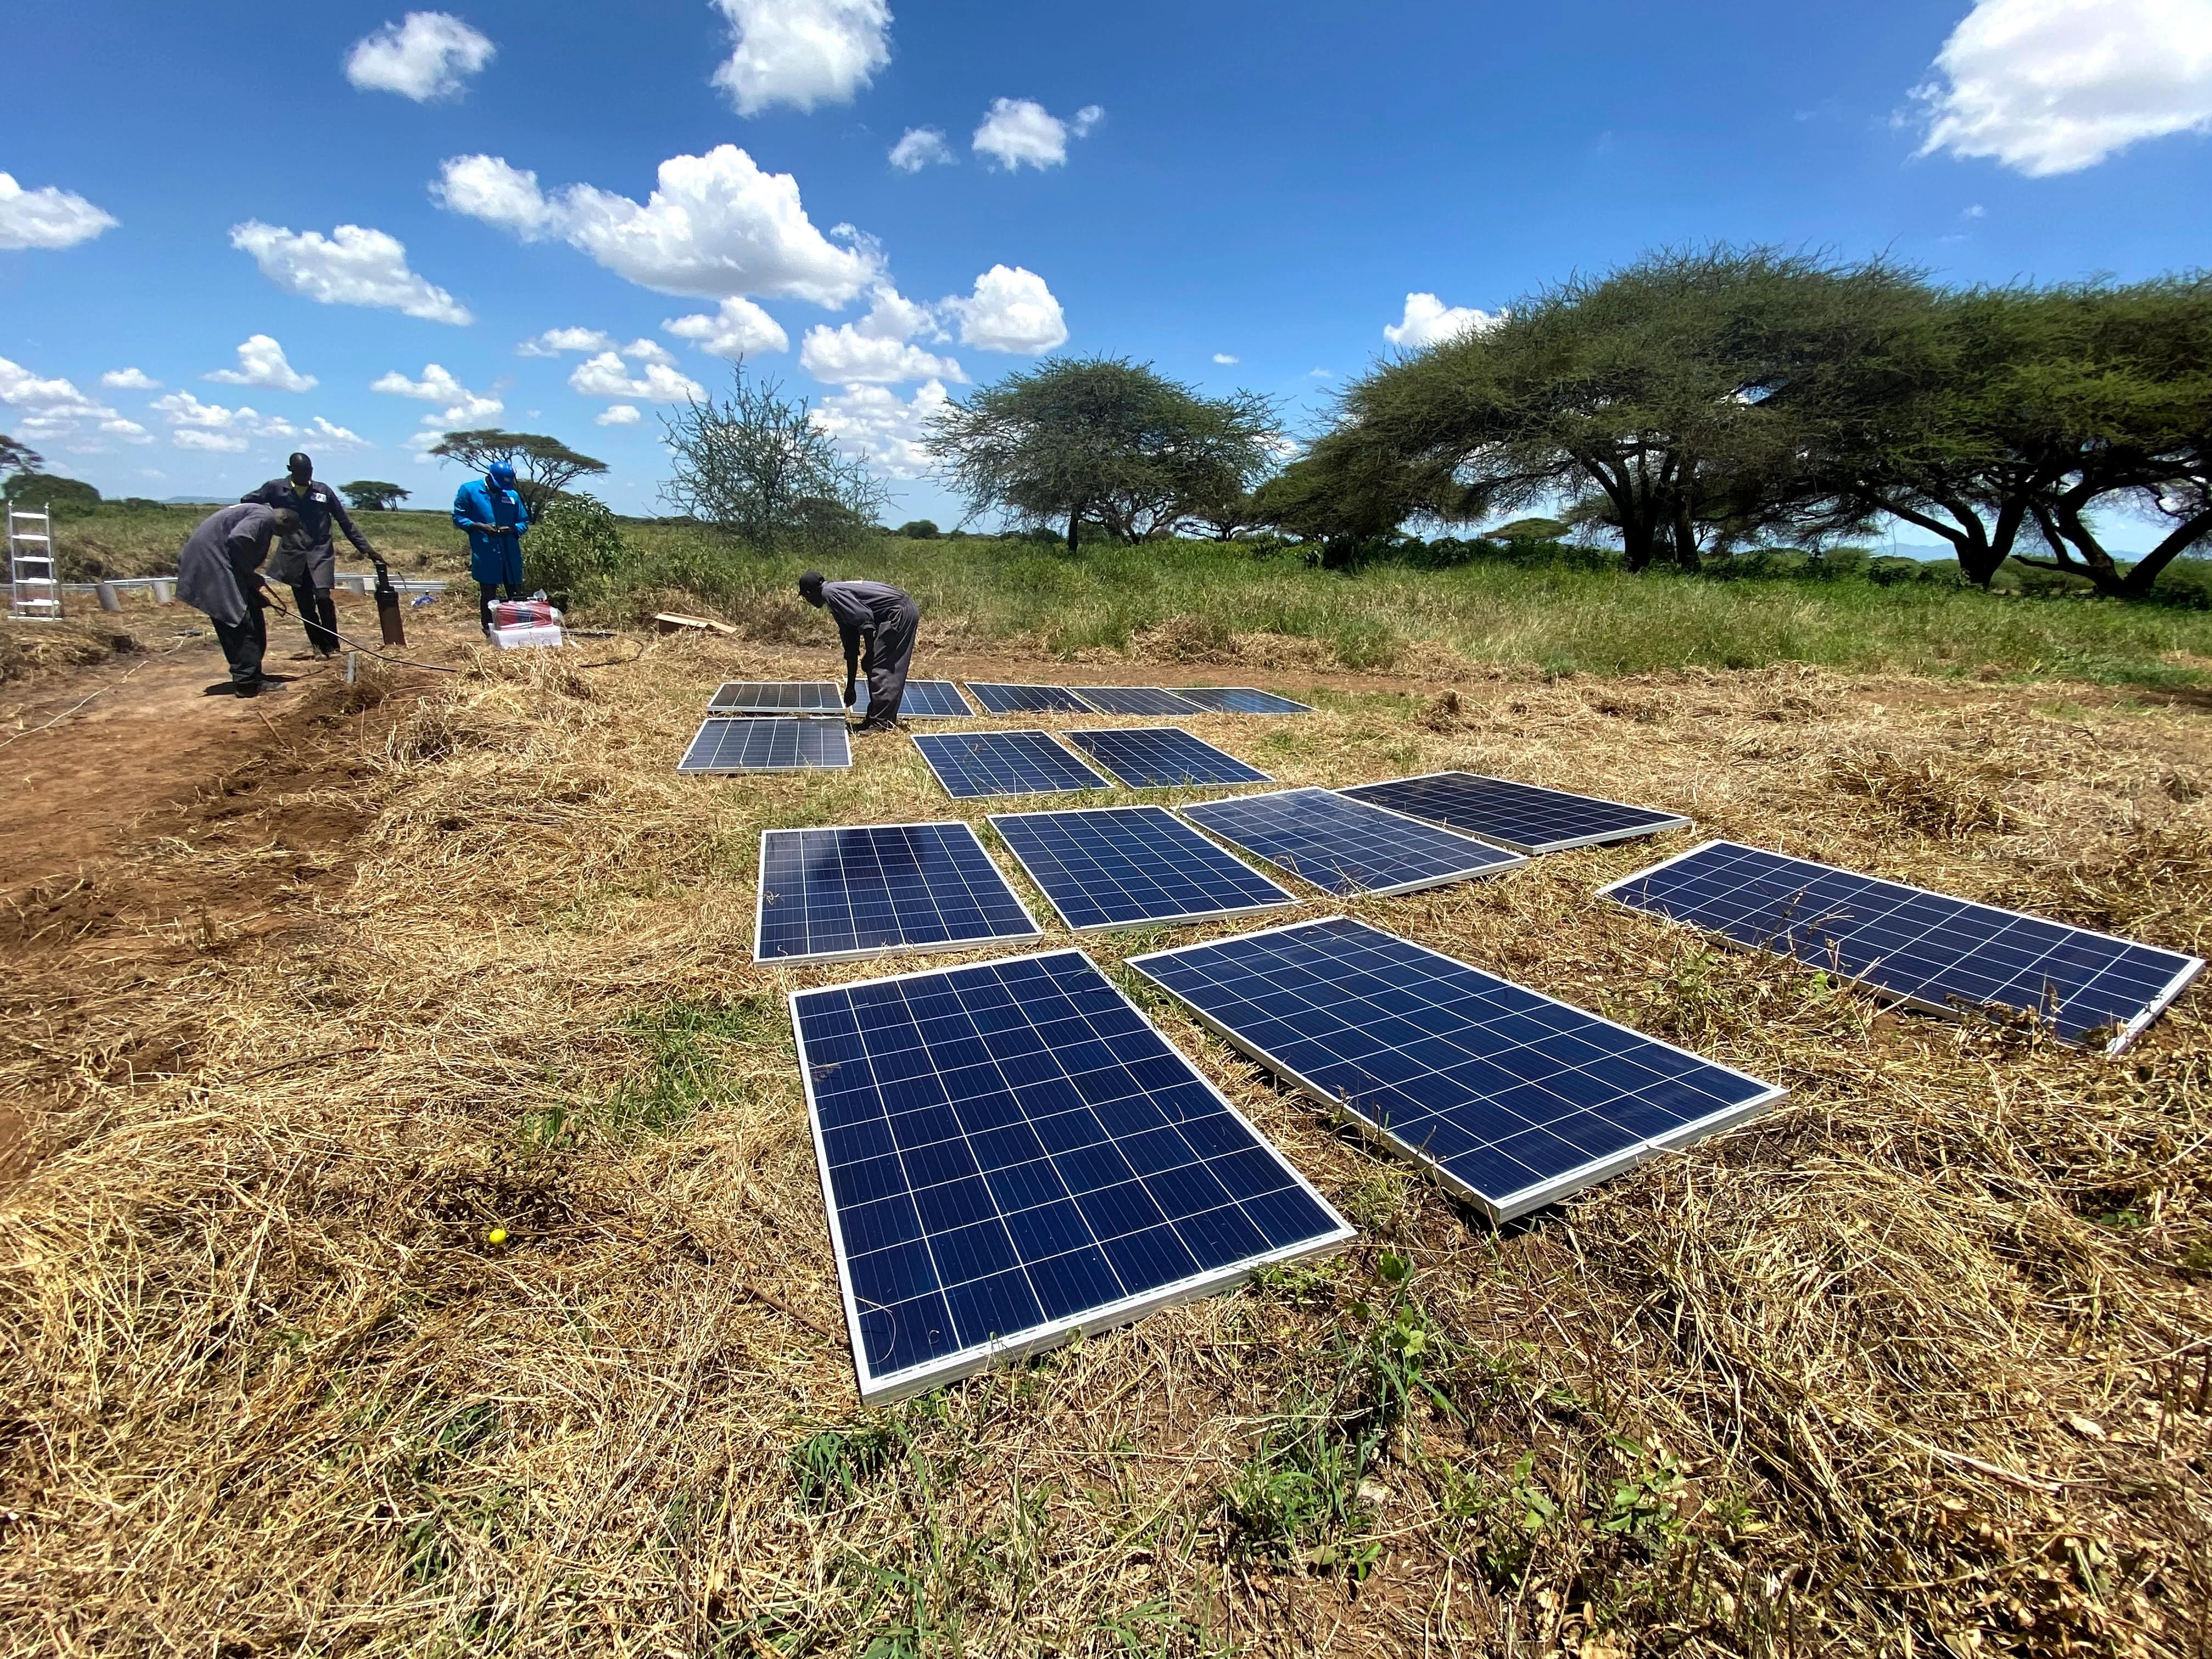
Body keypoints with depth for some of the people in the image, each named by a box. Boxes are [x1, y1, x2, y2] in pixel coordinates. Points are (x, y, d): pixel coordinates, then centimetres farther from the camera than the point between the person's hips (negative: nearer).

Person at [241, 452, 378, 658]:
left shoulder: (324, 491, 5)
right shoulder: (276, 488, 5)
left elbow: (345, 523, 8)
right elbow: (247, 502, 15)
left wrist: (366, 548, 4)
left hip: (321, 553, -1)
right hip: (293, 555, 1)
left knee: (323, 597, -18)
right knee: (305, 605, 4)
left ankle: (332, 645, -5)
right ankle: (318, 645, 16)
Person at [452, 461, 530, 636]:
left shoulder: (513, 495, 10)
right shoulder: (469, 490, 3)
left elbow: (524, 522, 14)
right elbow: (458, 518, 3)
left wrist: (511, 529, -8)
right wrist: (479, 526, -14)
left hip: (511, 555, 3)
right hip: (485, 555, -2)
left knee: (516, 594, 5)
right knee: (488, 595, 3)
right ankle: (489, 632, 9)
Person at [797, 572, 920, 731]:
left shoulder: (830, 592, -7)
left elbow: (864, 618, -20)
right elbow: (851, 649, 26)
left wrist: (869, 656, -12)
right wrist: (850, 687, 29)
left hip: (899, 613, -10)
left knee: (879, 668, -7)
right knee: (890, 670, 13)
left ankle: (881, 723, -4)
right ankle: (887, 719, 19)